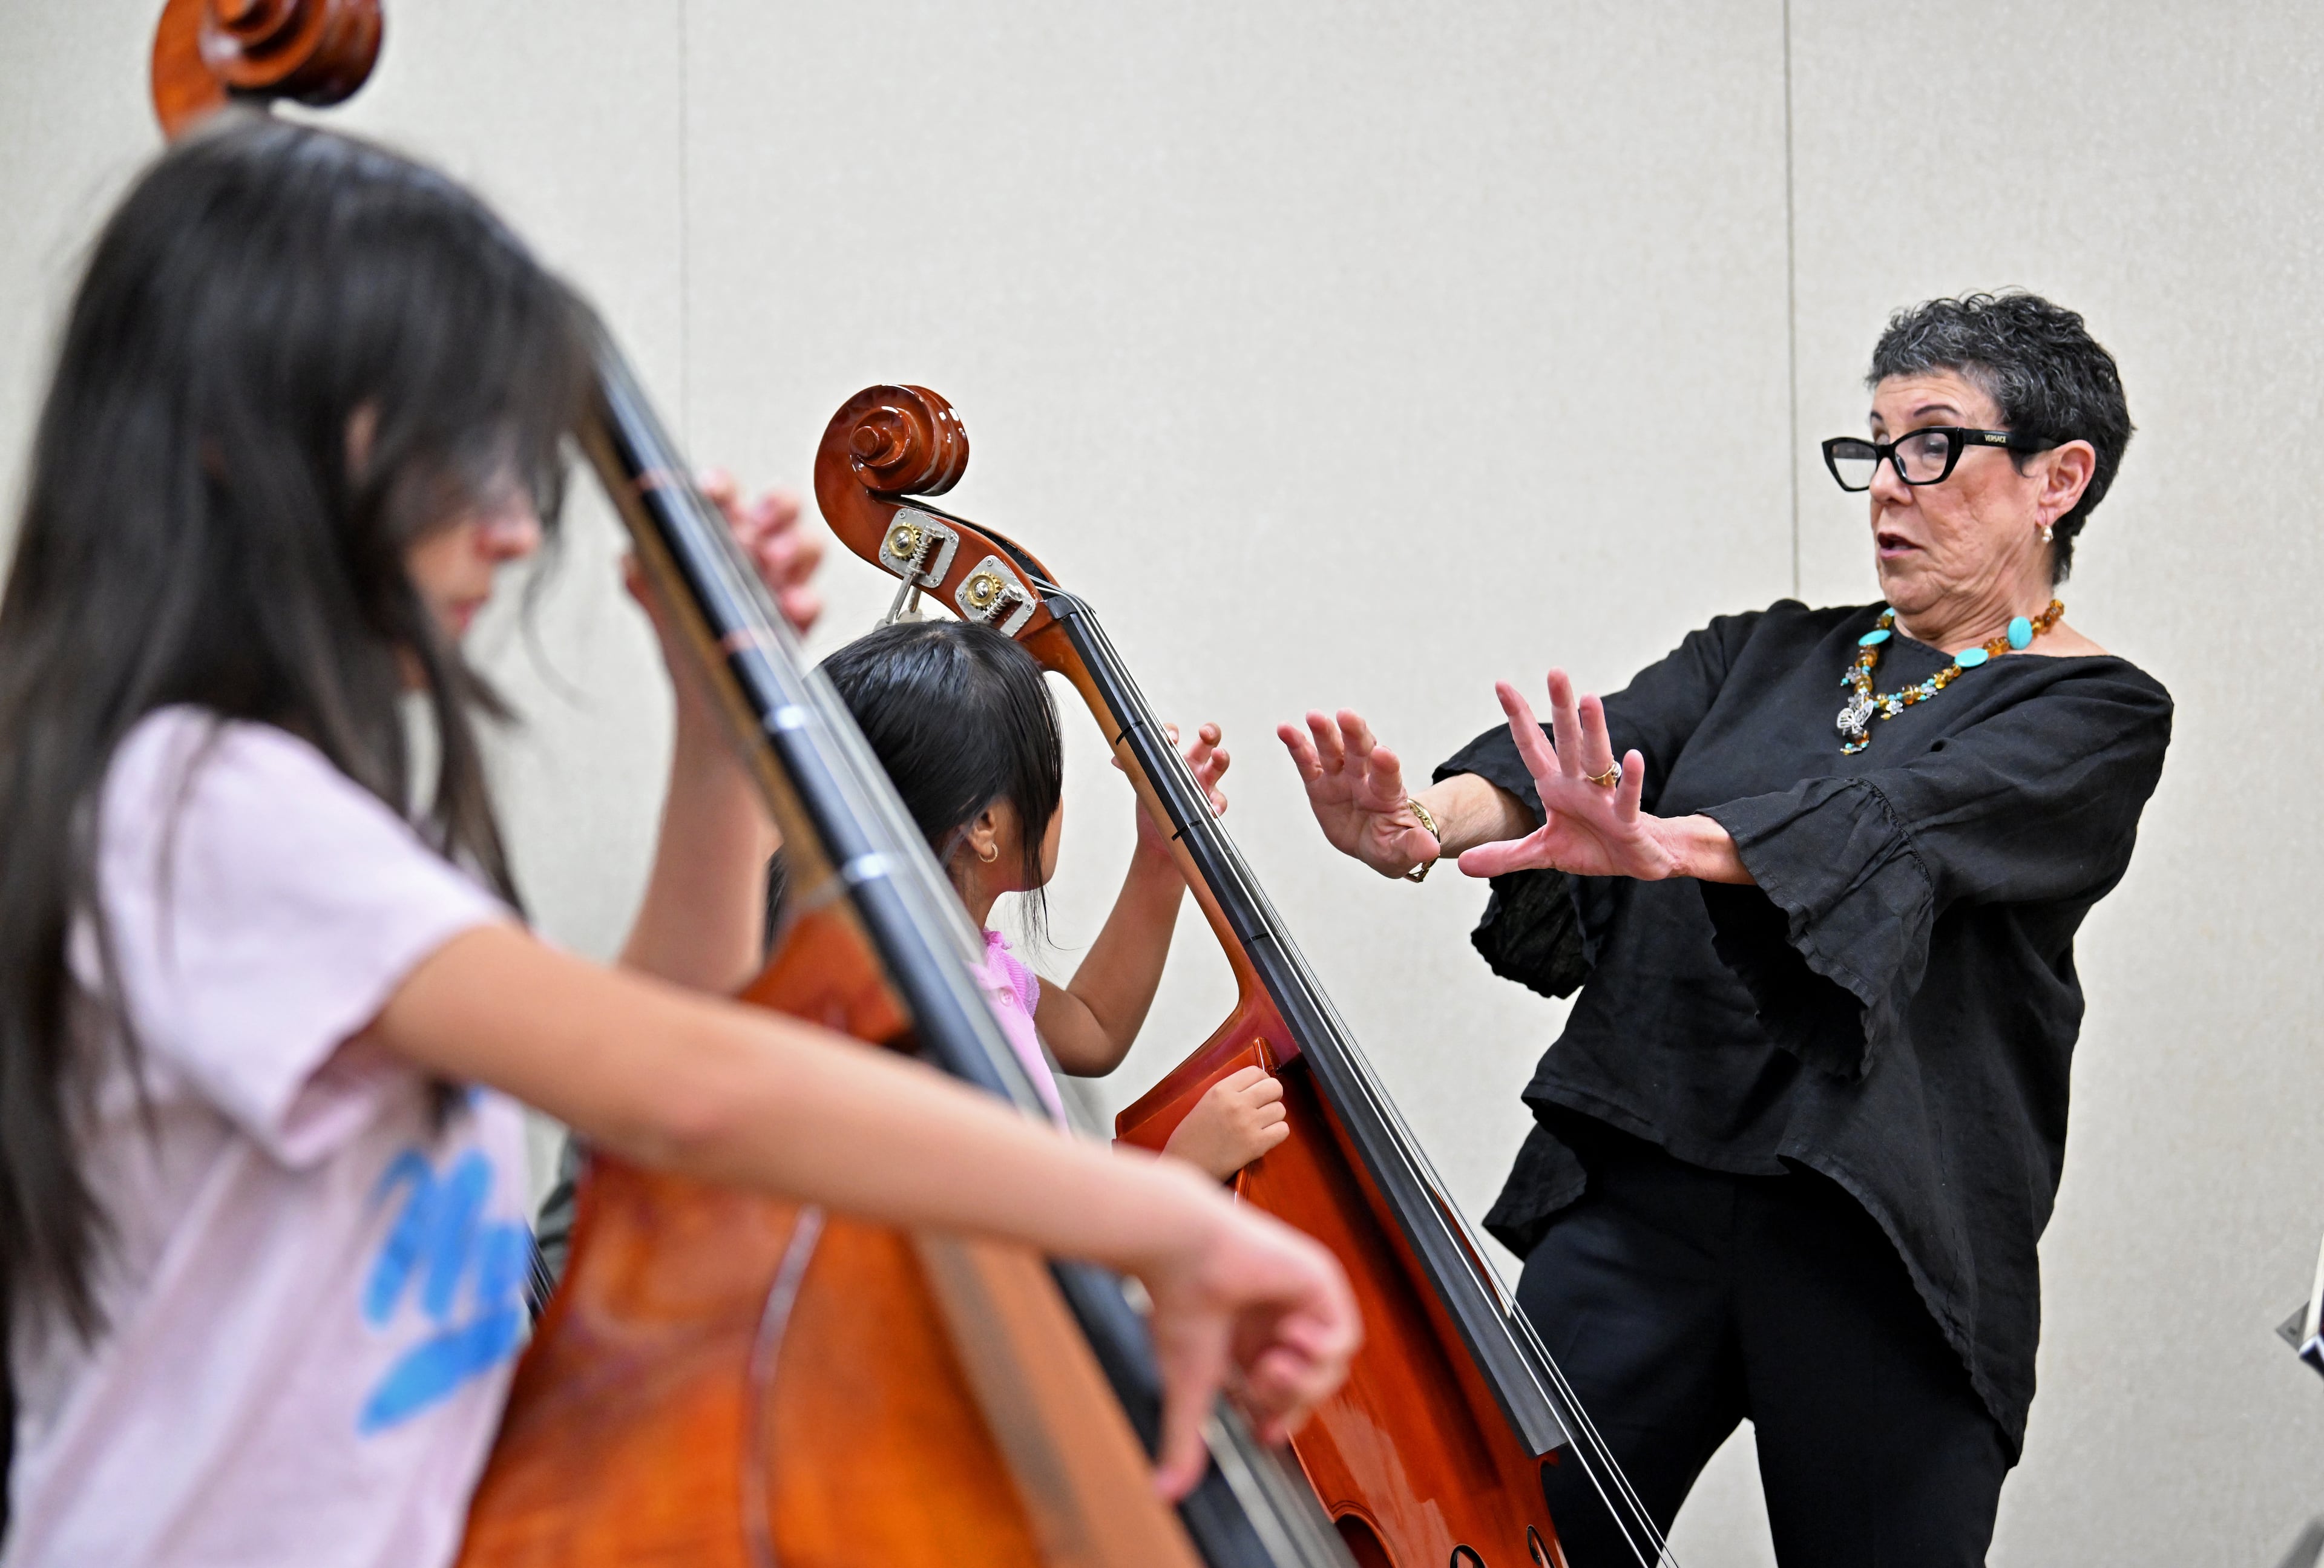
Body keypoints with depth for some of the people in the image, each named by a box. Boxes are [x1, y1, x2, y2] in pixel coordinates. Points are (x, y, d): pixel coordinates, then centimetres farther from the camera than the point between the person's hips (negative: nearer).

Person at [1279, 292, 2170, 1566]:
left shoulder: (2097, 717, 1)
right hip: (1636, 1198, 4)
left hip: (1884, 1243, -3)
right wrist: (1426, 822, -24)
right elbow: (1608, 741, -3)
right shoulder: (1767, 654, 16)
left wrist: (1660, 843, -37)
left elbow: (1890, 824, -19)